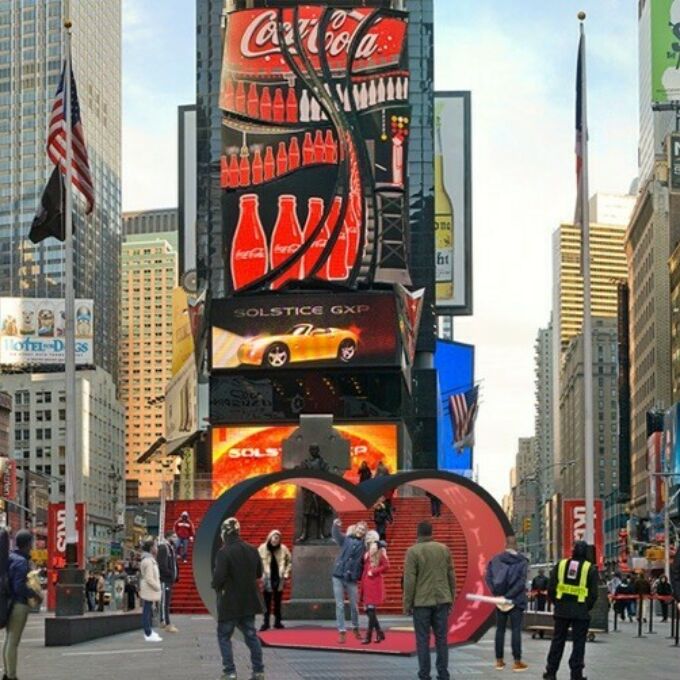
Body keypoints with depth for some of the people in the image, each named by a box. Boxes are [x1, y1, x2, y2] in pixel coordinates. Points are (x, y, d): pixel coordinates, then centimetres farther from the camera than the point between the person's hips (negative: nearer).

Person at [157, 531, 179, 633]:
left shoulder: (172, 548, 16)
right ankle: (167, 624, -8)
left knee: (167, 601, 14)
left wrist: (176, 576, 10)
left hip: (170, 579, 10)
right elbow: (162, 566, -22)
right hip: (164, 579, -10)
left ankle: (163, 621, 22)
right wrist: (171, 574, -17)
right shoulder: (163, 548, -15)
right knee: (165, 601, -7)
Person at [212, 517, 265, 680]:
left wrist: (216, 586, -2)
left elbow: (219, 577, -23)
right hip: (249, 601, 6)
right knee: (251, 635, 14)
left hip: (230, 602, -6)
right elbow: (259, 574, 11)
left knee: (224, 636, 7)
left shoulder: (224, 552, -19)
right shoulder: (252, 550, 2)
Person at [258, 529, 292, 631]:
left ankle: (277, 621, 19)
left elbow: (289, 561, 8)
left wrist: (286, 573, 1)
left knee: (278, 601, 11)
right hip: (267, 579, -2)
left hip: (279, 579, 2)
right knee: (267, 602, -1)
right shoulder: (262, 549, -6)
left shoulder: (283, 549, -2)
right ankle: (265, 622, 2)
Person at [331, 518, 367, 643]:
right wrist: (336, 526, -34)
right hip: (338, 577, -1)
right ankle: (341, 631, 3)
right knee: (340, 605, -1)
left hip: (352, 579, 1)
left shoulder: (364, 545, 5)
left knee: (354, 606, 9)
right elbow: (336, 535, -14)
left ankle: (355, 629, 29)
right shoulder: (345, 539, 3)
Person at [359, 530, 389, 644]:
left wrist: (373, 572, -14)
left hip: (375, 583, -8)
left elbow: (386, 566, -15)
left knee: (371, 609, -9)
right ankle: (379, 633, 19)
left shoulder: (380, 551, -7)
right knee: (368, 609, 8)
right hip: (366, 584, 8)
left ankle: (368, 636, -7)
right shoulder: (367, 552, 17)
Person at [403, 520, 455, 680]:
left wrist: (407, 604, -4)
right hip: (442, 600, 4)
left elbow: (409, 580, -11)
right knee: (442, 638, 8)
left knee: (423, 639, 2)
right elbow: (451, 576, 9)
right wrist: (451, 598, 18)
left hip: (422, 602, -4)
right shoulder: (444, 549, 5)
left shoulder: (413, 551, -9)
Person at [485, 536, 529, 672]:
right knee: (516, 630, 0)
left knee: (500, 630, 11)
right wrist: (509, 595, -15)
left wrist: (497, 594, -6)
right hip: (516, 600, -3)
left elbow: (488, 577, -4)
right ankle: (517, 662, 0)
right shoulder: (522, 561, -7)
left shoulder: (495, 560, 3)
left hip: (500, 599, 3)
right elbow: (521, 582, -15)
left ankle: (499, 661, 14)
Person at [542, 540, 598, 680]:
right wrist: (587, 608, 8)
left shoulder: (561, 564, 3)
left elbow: (551, 588, 3)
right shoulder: (590, 568, -3)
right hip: (581, 611, -2)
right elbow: (593, 593, -6)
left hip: (562, 610, 3)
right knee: (578, 643, 3)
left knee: (558, 641, 10)